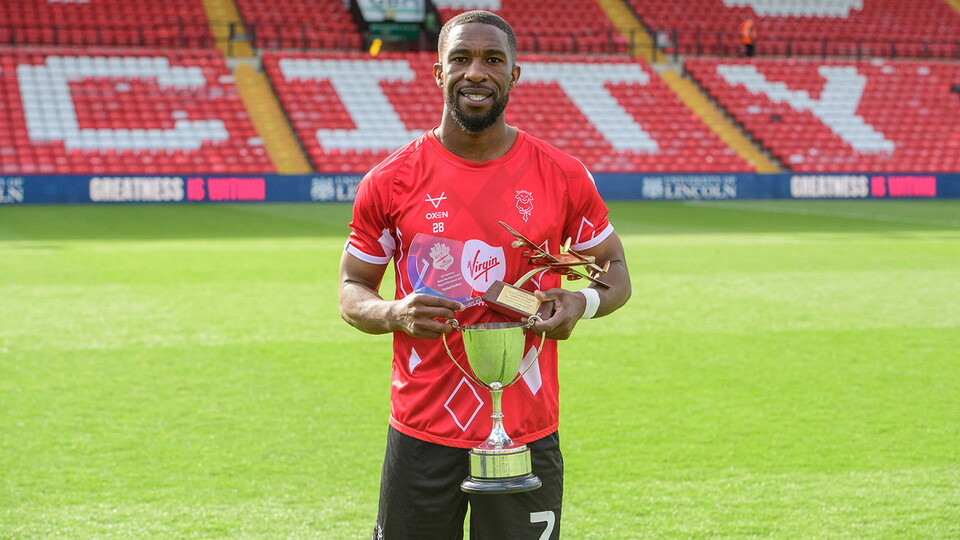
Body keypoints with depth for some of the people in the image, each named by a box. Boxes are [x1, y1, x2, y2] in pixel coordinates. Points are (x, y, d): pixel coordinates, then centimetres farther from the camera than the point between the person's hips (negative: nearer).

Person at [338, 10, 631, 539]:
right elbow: (352, 291, 8)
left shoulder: (562, 177, 1)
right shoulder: (391, 181, -1)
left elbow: (616, 272, 12)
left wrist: (582, 303, -11)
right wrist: (394, 313, -15)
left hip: (527, 434, 0)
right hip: (421, 434, 0)